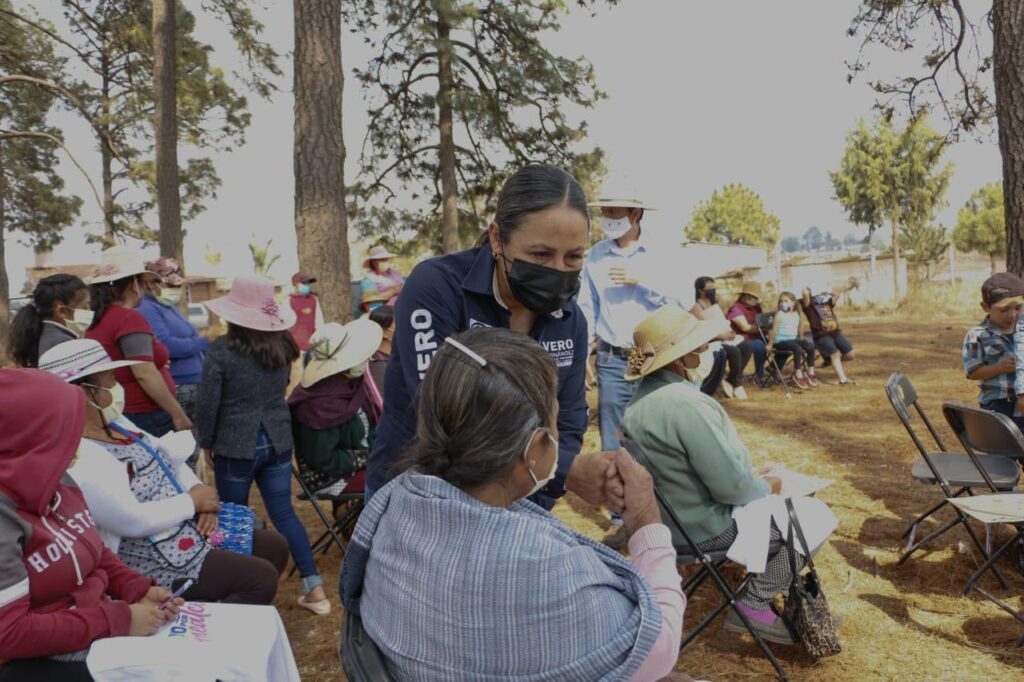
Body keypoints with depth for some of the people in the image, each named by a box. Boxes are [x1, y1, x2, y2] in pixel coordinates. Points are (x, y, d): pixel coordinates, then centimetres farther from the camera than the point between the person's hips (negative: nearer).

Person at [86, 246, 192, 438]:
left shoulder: (98, 321, 12)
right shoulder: (129, 318, -15)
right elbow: (145, 374, -22)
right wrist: (178, 414, -18)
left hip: (117, 417, 9)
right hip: (146, 418, -9)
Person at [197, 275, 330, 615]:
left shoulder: (222, 349, -15)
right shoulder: (281, 345, 0)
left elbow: (208, 403, -10)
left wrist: (206, 442, 4)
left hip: (236, 446, -4)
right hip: (278, 440, 4)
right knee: (284, 514, 9)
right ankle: (314, 588, 9)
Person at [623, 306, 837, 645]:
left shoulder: (647, 392, 0)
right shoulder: (686, 404, -31)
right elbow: (731, 487, -26)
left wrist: (750, 475, 8)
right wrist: (766, 486, -6)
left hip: (675, 513, 10)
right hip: (706, 524, -9)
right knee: (817, 516, 5)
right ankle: (754, 606, 7)